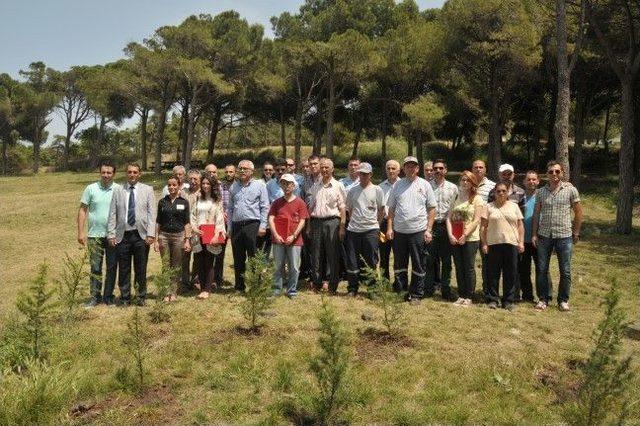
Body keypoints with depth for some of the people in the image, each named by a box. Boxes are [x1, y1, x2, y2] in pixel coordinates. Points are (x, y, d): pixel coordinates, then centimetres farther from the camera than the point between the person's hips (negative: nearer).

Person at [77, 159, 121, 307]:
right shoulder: (91, 189, -1)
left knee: (112, 267, 8)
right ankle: (95, 297, 15)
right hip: (95, 235, 0)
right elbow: (82, 210, 2)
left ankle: (108, 296, 20)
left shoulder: (119, 190, 0)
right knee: (95, 268, 5)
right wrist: (81, 232, -4)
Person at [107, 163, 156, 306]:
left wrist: (150, 234, -8)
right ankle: (125, 297, 20)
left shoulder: (147, 190, 5)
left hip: (141, 235, -1)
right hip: (123, 235, 1)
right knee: (123, 269, 6)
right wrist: (111, 234, -1)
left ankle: (141, 297, 20)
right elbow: (112, 215, 7)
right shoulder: (118, 191, 9)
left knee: (141, 269, 5)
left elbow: (152, 213, 0)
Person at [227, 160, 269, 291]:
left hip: (252, 225, -4)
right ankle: (239, 286, 19)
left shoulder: (259, 184, 3)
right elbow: (230, 208, 17)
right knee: (238, 259, 10)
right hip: (236, 226, 4)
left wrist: (263, 226, -9)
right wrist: (229, 227, 10)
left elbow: (265, 207, -2)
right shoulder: (234, 186, 15)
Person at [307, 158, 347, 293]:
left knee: (332, 255, -1)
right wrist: (309, 226, 10)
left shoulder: (338, 186, 2)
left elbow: (342, 208, -1)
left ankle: (332, 286, 6)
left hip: (332, 222, -4)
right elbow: (311, 207, 16)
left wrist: (342, 227, -9)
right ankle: (317, 283, 18)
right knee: (316, 255, 7)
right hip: (316, 222, 4)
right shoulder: (315, 186, 14)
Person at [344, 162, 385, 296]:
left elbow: (382, 211, 6)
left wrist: (375, 223, 9)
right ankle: (352, 288, 17)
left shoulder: (377, 190, 1)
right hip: (353, 230, 3)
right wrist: (355, 221, 11)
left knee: (371, 261, 2)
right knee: (352, 261, 5)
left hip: (371, 230, -3)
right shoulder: (352, 191, 8)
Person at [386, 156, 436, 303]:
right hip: (399, 231, 2)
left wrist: (428, 230, -6)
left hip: (418, 231, -2)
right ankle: (399, 291, 24)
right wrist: (389, 227, 1)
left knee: (418, 265, 6)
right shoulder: (398, 185, 7)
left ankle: (416, 294, 17)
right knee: (399, 263, 11)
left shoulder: (424, 185, 2)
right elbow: (391, 208, 9)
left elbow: (432, 209, 1)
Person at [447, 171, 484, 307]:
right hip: (455, 239, 4)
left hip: (470, 239, -4)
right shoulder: (456, 198, 10)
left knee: (469, 268, 0)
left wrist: (465, 235, -15)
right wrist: (450, 234, -7)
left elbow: (476, 221, -10)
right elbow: (449, 218, 5)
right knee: (459, 268, 9)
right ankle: (461, 295, 17)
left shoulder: (477, 199, -2)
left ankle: (469, 297, 10)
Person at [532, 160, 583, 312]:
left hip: (564, 236, -2)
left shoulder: (570, 190, -2)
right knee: (542, 269, 6)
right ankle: (543, 299, 19)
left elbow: (578, 212, 4)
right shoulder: (541, 192, 4)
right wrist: (534, 234, 2)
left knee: (565, 270, 5)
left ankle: (563, 300, 20)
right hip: (544, 235, 2)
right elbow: (536, 214, 7)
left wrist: (576, 233, 4)